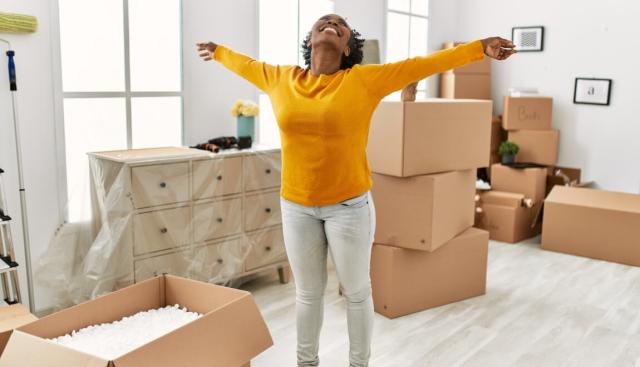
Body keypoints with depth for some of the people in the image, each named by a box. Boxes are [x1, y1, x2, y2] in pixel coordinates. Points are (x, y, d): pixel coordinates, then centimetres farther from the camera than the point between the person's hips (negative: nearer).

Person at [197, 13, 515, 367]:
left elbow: (423, 64, -9)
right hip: (297, 207, 2)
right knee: (308, 292, 17)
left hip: (349, 205, -2)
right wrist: (217, 51, 37)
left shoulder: (365, 80, -7)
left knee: (356, 292, 13)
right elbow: (248, 65, 21)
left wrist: (480, 47, -11)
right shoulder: (280, 79, 3)